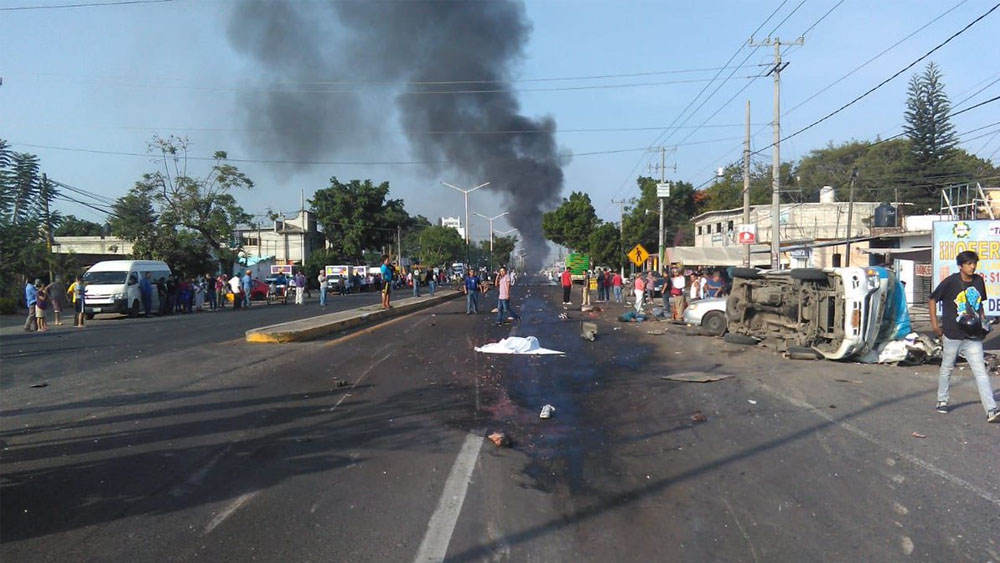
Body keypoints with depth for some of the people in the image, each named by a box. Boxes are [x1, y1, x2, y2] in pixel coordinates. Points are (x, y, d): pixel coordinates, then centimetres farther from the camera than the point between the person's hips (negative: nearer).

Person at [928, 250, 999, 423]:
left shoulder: (979, 281, 4)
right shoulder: (950, 282, -11)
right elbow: (932, 300, -2)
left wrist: (983, 320, 7)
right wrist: (934, 323, -6)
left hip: (973, 336, 3)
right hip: (952, 334, -3)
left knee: (980, 371, -3)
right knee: (947, 368, 13)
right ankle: (942, 401, 31)